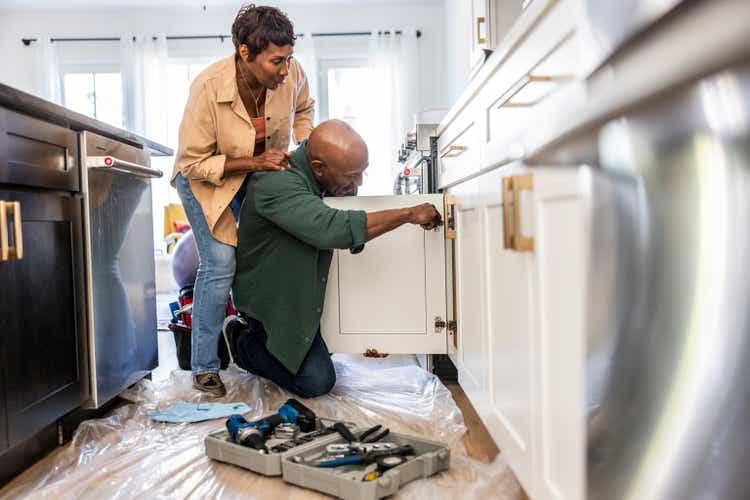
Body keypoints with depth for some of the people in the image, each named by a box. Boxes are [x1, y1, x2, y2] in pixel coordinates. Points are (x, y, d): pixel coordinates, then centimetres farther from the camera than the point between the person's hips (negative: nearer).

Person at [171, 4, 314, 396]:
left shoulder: (291, 74, -21)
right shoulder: (208, 88, -33)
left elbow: (303, 109, 5)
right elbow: (192, 164, -24)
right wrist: (252, 162, -34)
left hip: (265, 170, 5)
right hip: (205, 176, -4)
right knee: (220, 264, -15)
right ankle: (204, 367, 2)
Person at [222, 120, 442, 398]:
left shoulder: (339, 178, -8)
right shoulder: (276, 183, -33)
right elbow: (332, 229, -46)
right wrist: (410, 214, -39)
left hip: (306, 290, 8)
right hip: (270, 299, -8)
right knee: (316, 381, -10)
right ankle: (244, 342, 12)